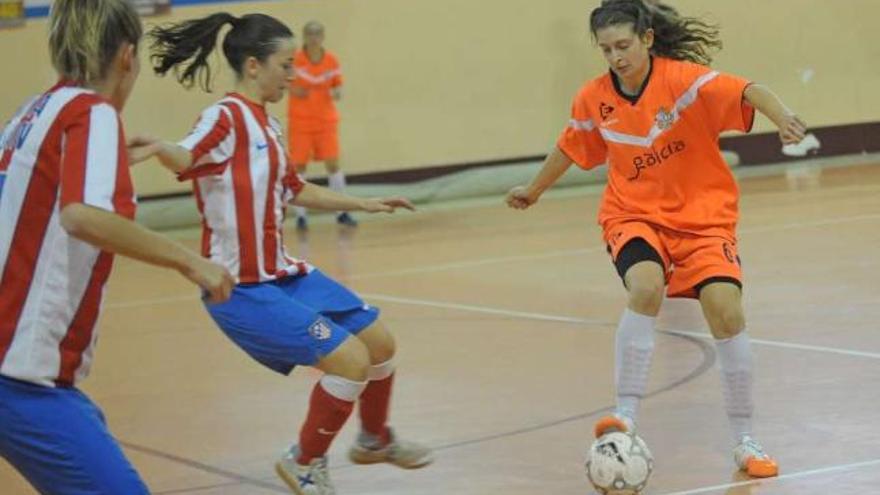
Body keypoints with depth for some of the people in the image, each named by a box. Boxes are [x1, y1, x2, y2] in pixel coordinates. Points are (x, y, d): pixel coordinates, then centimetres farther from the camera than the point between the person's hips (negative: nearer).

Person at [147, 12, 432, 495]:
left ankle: (375, 440, 41)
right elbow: (185, 159, -38)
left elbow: (295, 190, 28)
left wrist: (365, 204, 33)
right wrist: (160, 148, -61)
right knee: (350, 360, -17)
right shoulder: (227, 117, -16)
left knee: (379, 342, 14)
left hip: (282, 274, 9)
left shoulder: (267, 125, 12)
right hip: (242, 287, -9)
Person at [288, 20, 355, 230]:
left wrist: (337, 93, -12)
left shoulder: (332, 60, -1)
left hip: (326, 120, 2)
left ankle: (342, 213, 8)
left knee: (333, 164, -1)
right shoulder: (295, 60, -8)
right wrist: (293, 90, -17)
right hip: (299, 121, -2)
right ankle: (300, 215, 10)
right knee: (299, 166, 0)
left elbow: (337, 85, 10)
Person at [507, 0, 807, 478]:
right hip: (634, 215, 2)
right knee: (645, 288, -31)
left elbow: (746, 91, -33)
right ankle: (625, 415, -24)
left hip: (703, 215, -1)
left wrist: (782, 116, -53)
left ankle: (745, 442, -1)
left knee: (726, 311, -17)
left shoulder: (682, 78, -17)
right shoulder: (594, 99, -4)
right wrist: (534, 190, 31)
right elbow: (570, 147, 16)